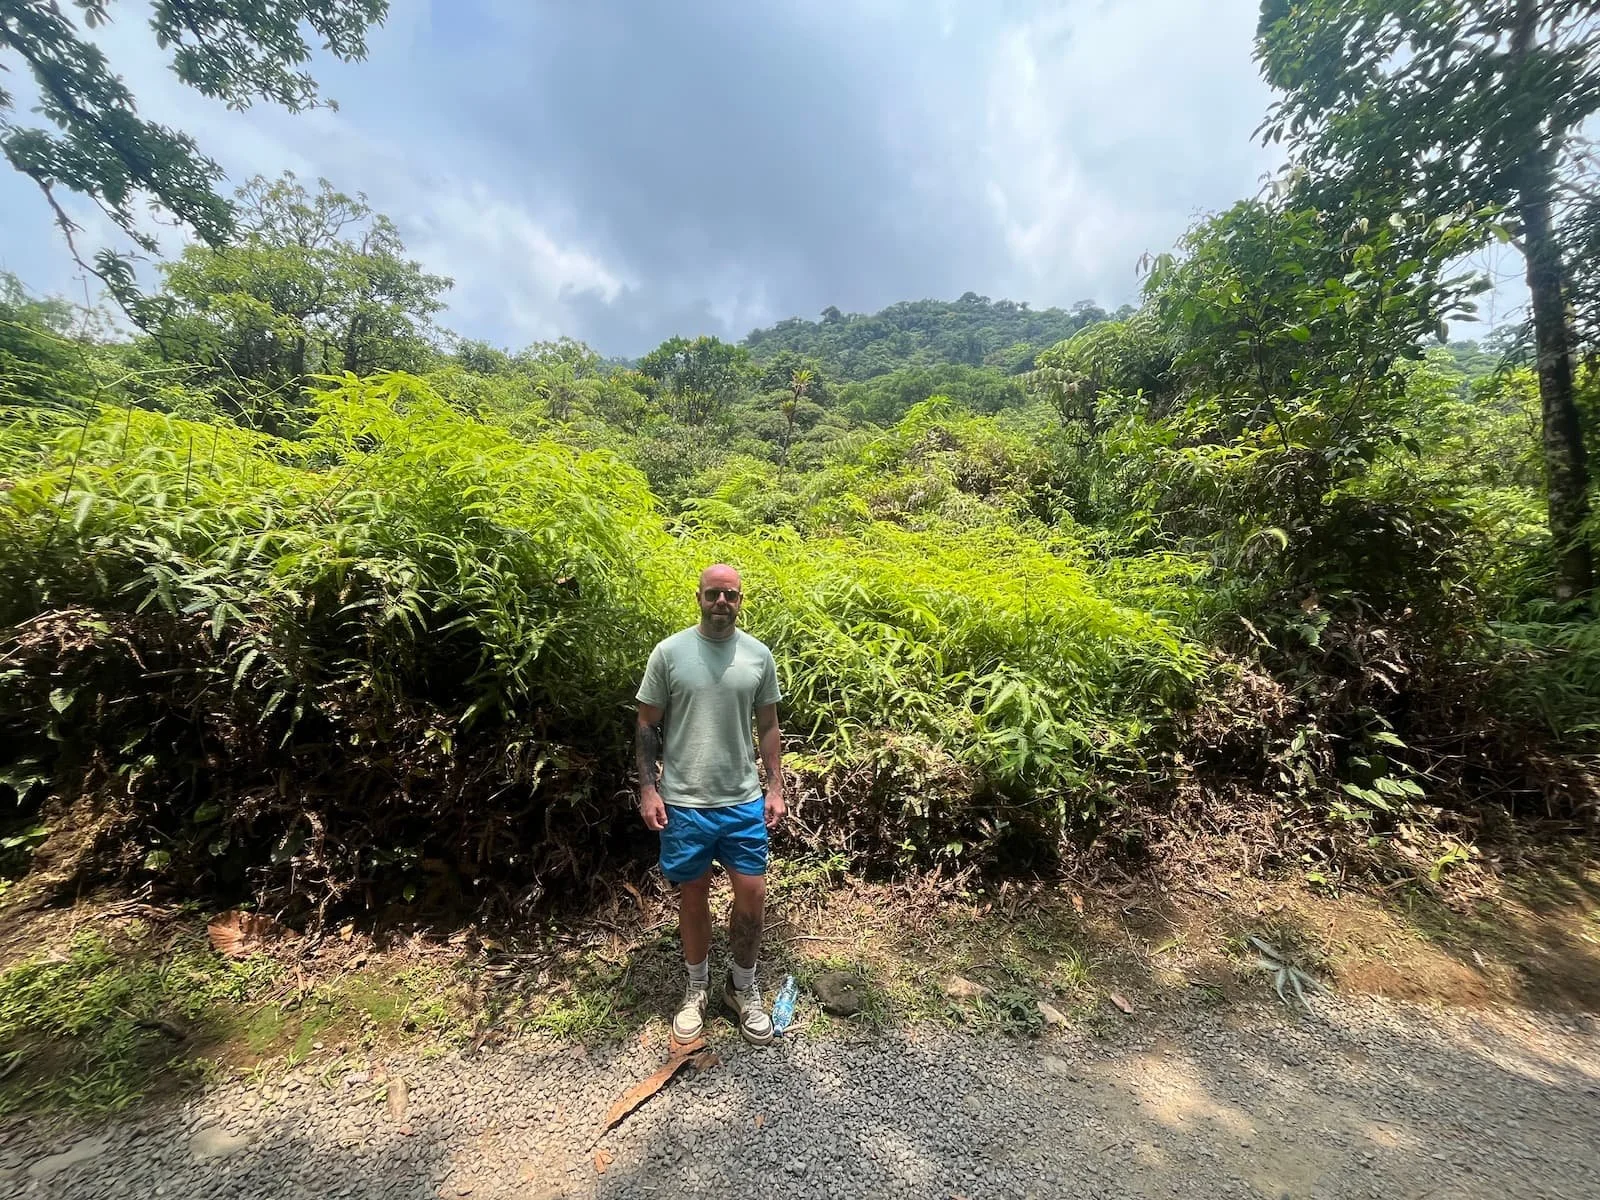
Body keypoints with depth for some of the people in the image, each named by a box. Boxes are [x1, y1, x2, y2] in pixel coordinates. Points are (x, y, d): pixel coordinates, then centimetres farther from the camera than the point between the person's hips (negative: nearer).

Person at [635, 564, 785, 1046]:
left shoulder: (759, 655, -1)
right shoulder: (669, 652, -7)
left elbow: (769, 726, 6)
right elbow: (648, 726, -2)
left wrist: (775, 787, 2)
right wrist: (648, 789, -7)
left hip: (744, 800, 2)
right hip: (684, 802, -1)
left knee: (752, 895, 8)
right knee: (693, 896, 14)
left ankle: (743, 988, 34)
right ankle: (697, 988, 39)